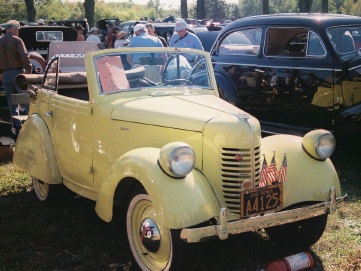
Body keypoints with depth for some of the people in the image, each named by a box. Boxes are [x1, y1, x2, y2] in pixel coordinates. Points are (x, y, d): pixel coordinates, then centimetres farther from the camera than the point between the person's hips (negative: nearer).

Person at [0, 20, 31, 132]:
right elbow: (25, 56, -20)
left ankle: (16, 125, 12)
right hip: (18, 72, -5)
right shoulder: (17, 40, -9)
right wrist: (28, 70, -13)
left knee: (11, 101, 10)